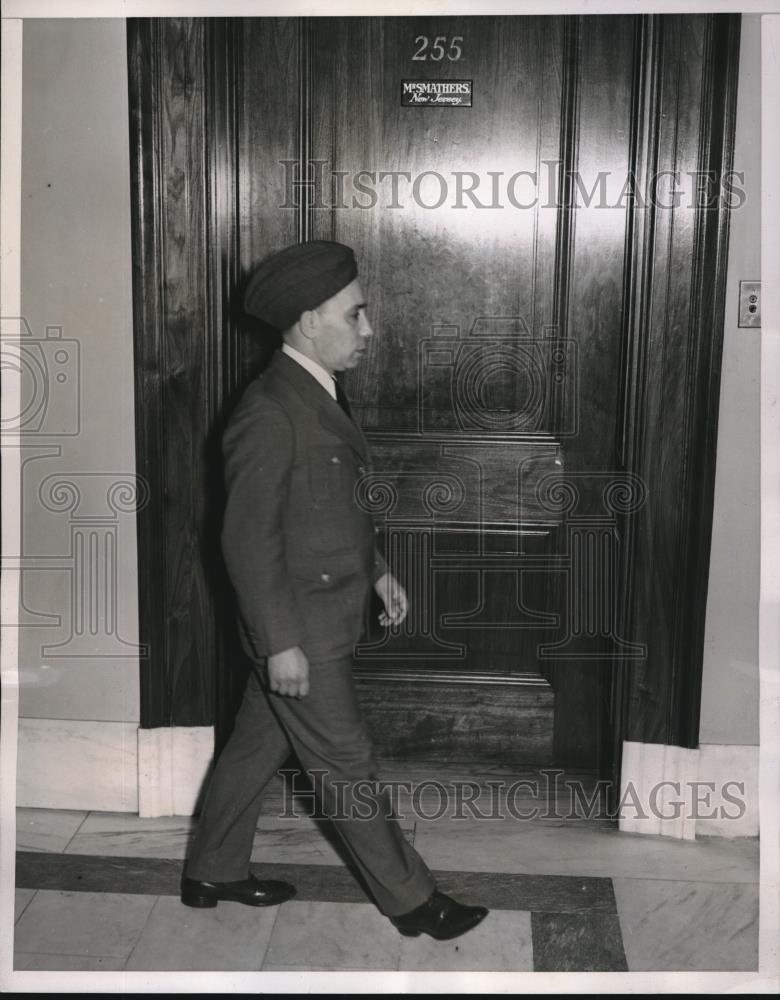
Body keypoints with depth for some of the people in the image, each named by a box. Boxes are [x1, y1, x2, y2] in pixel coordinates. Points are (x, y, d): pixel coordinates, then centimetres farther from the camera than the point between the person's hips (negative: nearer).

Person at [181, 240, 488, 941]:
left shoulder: (318, 394, 8)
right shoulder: (270, 414, -23)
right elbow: (248, 539, -22)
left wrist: (378, 571, 19)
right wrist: (281, 644, -21)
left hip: (325, 614, 9)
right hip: (300, 631, -9)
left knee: (258, 747, 20)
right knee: (346, 767, 6)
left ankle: (213, 874, 37)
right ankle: (410, 899, 21)